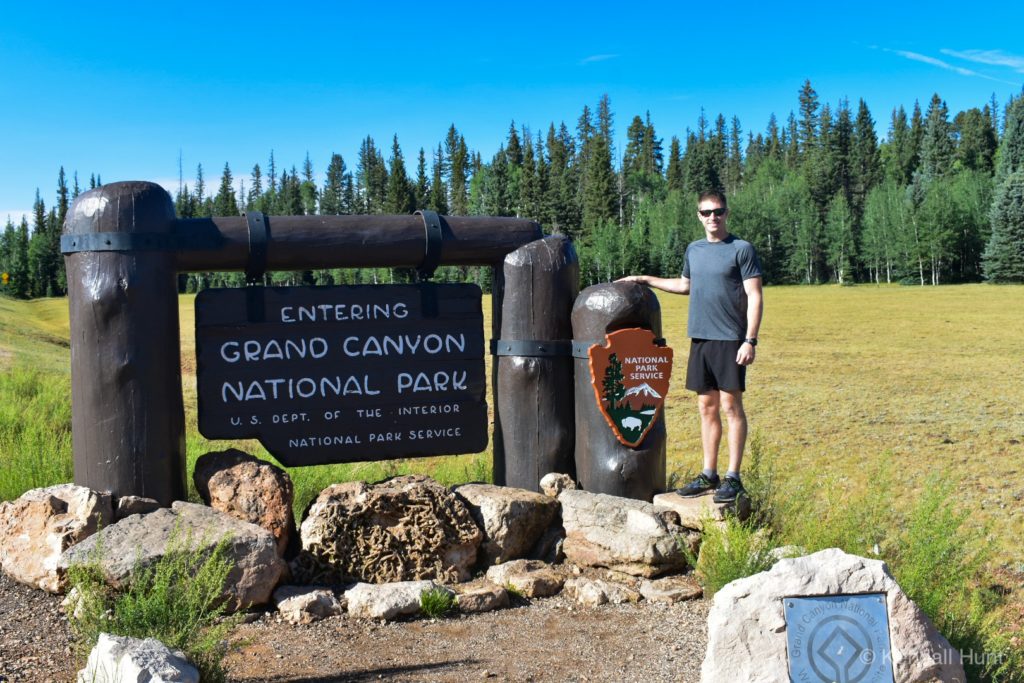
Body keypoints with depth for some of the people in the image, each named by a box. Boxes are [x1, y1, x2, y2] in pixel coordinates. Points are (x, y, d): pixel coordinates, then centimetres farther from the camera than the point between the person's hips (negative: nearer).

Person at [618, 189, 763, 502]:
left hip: (730, 340, -6)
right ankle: (709, 474, 17)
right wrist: (645, 280, 26)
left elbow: (755, 297, -8)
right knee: (707, 408, 9)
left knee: (731, 406, -2)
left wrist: (750, 340, -15)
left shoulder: (742, 249, -5)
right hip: (700, 339, 6)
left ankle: (733, 477, 4)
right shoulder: (693, 250, 13)